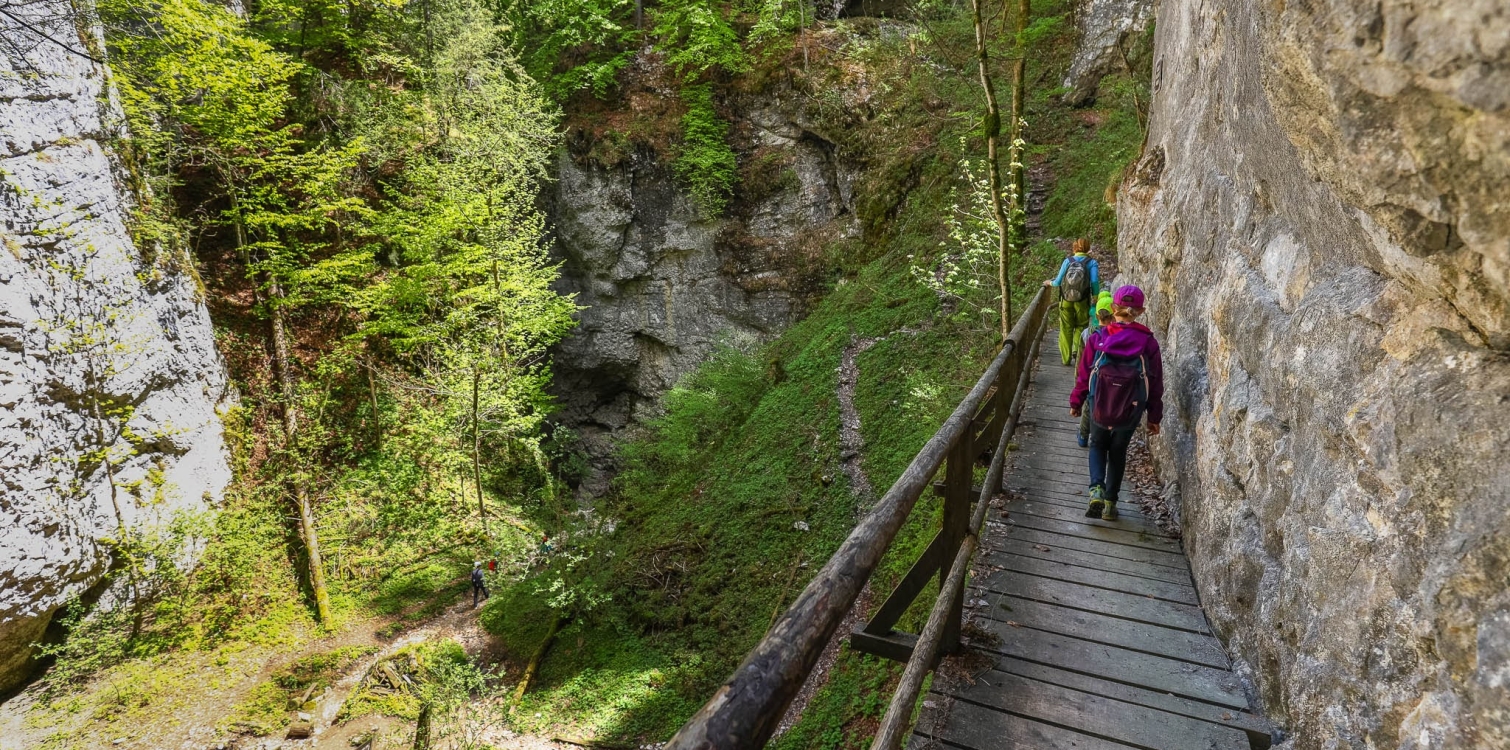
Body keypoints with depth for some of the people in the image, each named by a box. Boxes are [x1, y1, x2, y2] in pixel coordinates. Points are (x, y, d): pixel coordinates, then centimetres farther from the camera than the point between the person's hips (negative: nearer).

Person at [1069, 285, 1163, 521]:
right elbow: (1155, 384, -3)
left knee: (1098, 446, 23)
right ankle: (1110, 502, 24)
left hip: (1099, 408, 0)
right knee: (1118, 452, 20)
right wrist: (1154, 417, 8)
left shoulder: (1097, 339, -12)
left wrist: (1076, 402, 9)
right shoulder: (1148, 343, -9)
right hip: (1131, 412, 1)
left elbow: (1083, 375, -5)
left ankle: (1097, 489, 1)